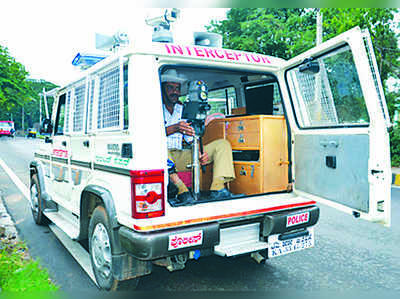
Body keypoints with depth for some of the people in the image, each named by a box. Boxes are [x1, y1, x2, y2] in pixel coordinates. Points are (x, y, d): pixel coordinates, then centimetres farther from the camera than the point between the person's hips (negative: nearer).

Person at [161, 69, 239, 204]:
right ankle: (182, 191, -36)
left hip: (182, 157, 5)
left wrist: (200, 153, -7)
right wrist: (174, 128, -26)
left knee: (222, 144, -6)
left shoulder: (184, 109, 21)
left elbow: (191, 138, 14)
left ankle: (218, 189, -25)